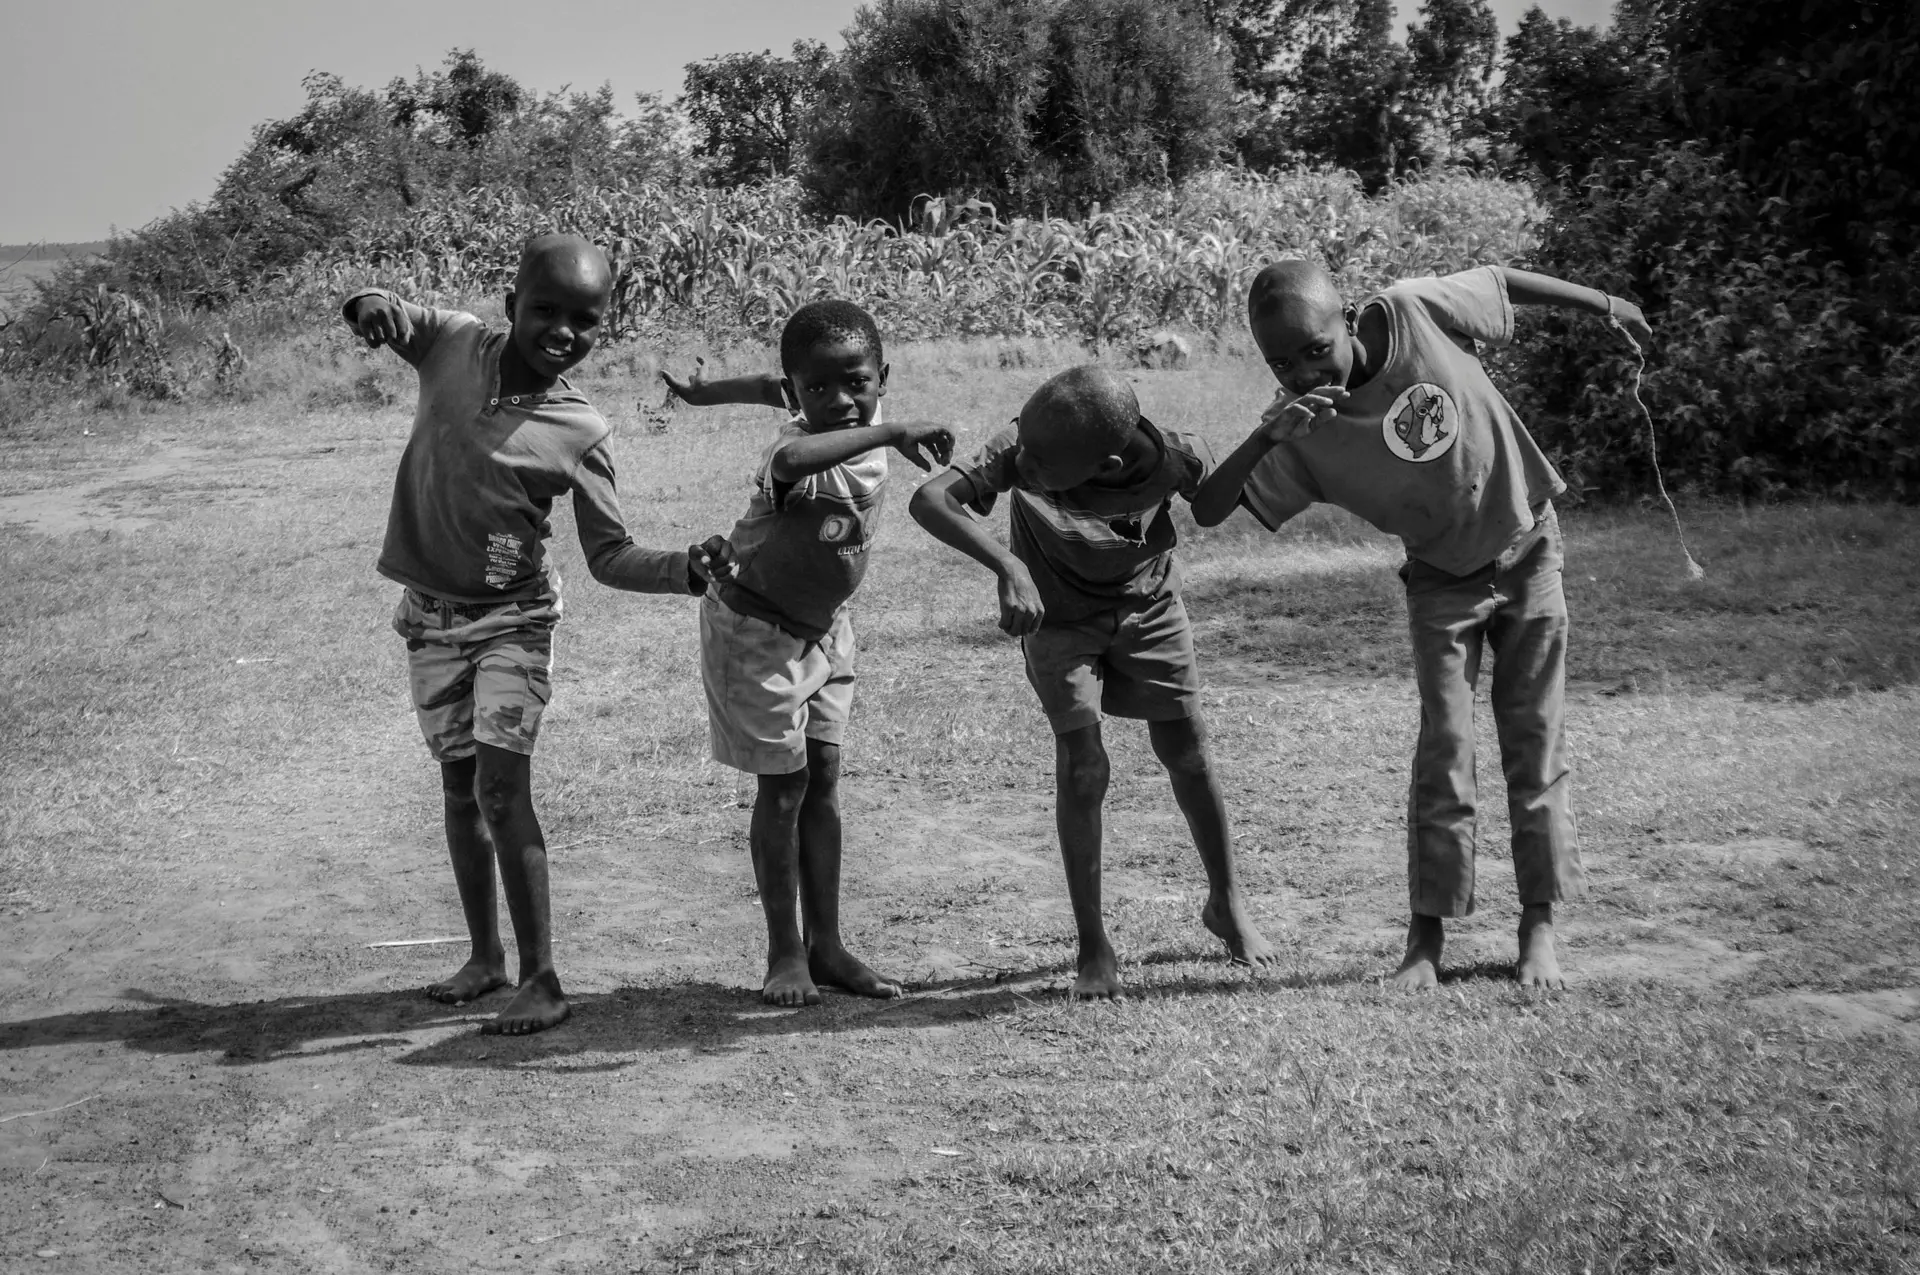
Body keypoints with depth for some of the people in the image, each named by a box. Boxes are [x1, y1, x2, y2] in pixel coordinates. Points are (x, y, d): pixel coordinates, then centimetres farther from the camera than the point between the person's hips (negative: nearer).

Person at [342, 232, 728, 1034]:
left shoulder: (579, 435, -15)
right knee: (459, 783, 12)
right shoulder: (454, 344, -8)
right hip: (430, 610, 4)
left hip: (511, 617, -4)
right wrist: (374, 304, -18)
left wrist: (686, 570, -29)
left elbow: (610, 556, -10)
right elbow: (376, 316, 8)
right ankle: (485, 955, 26)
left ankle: (541, 980, -7)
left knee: (502, 786, -13)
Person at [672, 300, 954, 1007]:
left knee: (822, 779, 7)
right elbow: (788, 460, -59)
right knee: (783, 785, -2)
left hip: (823, 627, 7)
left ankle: (826, 946, 12)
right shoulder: (805, 453, -30)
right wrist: (890, 437, -58)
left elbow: (776, 390, 10)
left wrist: (705, 391, 25)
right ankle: (785, 954, 8)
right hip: (756, 626, -7)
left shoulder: (866, 419, -8)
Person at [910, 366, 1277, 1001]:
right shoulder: (1022, 449, -33)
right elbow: (929, 501, -41)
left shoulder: (1176, 457, -31)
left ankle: (1227, 905, 29)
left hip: (1149, 611, 1)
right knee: (1083, 768, -11)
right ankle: (1092, 946, 2)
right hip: (1060, 619, -1)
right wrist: (1009, 567, -51)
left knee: (1189, 758, 5)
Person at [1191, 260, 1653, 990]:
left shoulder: (1413, 314, -23)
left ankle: (1538, 928, 10)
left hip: (1528, 552, 0)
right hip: (1442, 581, 0)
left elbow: (1500, 282, -4)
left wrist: (1607, 306, 8)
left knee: (1536, 746, 2)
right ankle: (1427, 937, 2)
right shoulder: (1302, 432, -21)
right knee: (1445, 749, -7)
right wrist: (1265, 435, -43)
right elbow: (1208, 512, -27)